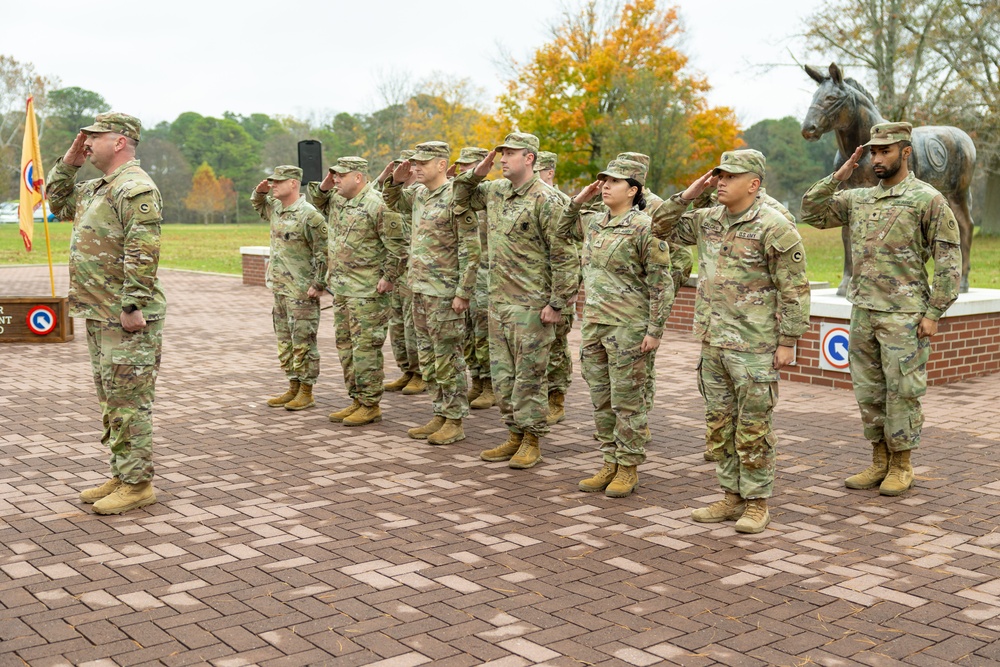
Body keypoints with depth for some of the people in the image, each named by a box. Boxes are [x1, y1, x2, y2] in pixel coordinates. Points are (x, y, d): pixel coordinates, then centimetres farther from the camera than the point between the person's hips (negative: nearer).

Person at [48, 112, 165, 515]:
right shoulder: (97, 189, 17)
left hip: (126, 320, -11)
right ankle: (121, 476, 25)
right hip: (100, 316, 11)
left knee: (129, 402, -4)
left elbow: (142, 254, -23)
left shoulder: (136, 188, -16)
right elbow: (58, 203, 32)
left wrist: (132, 307, -25)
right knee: (111, 401, 16)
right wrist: (68, 163, 18)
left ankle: (137, 484, 3)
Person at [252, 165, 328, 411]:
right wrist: (260, 192, 13)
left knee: (303, 342, -2)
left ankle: (306, 392, 5)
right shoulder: (275, 208, 11)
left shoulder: (309, 215, -16)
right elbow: (259, 206, 35)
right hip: (279, 288, 9)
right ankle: (293, 388, 23)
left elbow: (324, 252, -17)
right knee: (285, 341, 14)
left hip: (302, 291, -9)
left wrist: (318, 284, -18)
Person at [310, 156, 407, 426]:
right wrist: (324, 187, 11)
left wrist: (388, 278, -15)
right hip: (341, 289, 9)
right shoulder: (339, 202, 12)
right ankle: (357, 400, 23)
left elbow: (398, 247, -14)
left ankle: (370, 406, 4)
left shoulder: (377, 206, -14)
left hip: (367, 292, -9)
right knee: (346, 346, 13)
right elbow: (316, 203, 31)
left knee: (365, 348, -4)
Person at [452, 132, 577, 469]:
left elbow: (564, 255, -15)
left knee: (529, 375, 0)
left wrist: (557, 303, -17)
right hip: (498, 300, 8)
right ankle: (515, 435, 24)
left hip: (530, 305, -8)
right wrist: (476, 173, 7)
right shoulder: (496, 191, 10)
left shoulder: (544, 199, -13)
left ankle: (531, 441, 11)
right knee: (502, 373, 13)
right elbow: (463, 197, 28)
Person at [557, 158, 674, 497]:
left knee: (628, 402, 1)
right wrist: (579, 200, 13)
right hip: (594, 325, 8)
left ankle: (629, 469, 12)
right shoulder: (594, 222, 10)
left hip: (628, 329, -7)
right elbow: (564, 228, 31)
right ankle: (610, 463, 23)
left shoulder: (644, 227, -11)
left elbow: (661, 284, -12)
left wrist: (654, 330, -15)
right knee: (601, 400, 12)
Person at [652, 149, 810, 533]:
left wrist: (788, 341, -14)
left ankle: (757, 503, 13)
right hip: (714, 343, 7)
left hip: (754, 346, -7)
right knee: (719, 424, 13)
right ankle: (732, 497, 25)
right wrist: (688, 196, 4)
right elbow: (662, 228, 18)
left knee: (753, 427, 1)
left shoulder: (774, 228, -12)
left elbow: (794, 289, -12)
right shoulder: (708, 220, 9)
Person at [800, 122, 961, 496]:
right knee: (868, 391, 11)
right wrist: (839, 176, 2)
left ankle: (901, 466, 14)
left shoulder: (928, 199, -6)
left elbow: (949, 261, -7)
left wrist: (934, 313, -12)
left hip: (904, 315, -6)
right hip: (862, 311, 6)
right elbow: (810, 212, 12)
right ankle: (879, 462, 23)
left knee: (902, 391, 1)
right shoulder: (858, 199, 11)